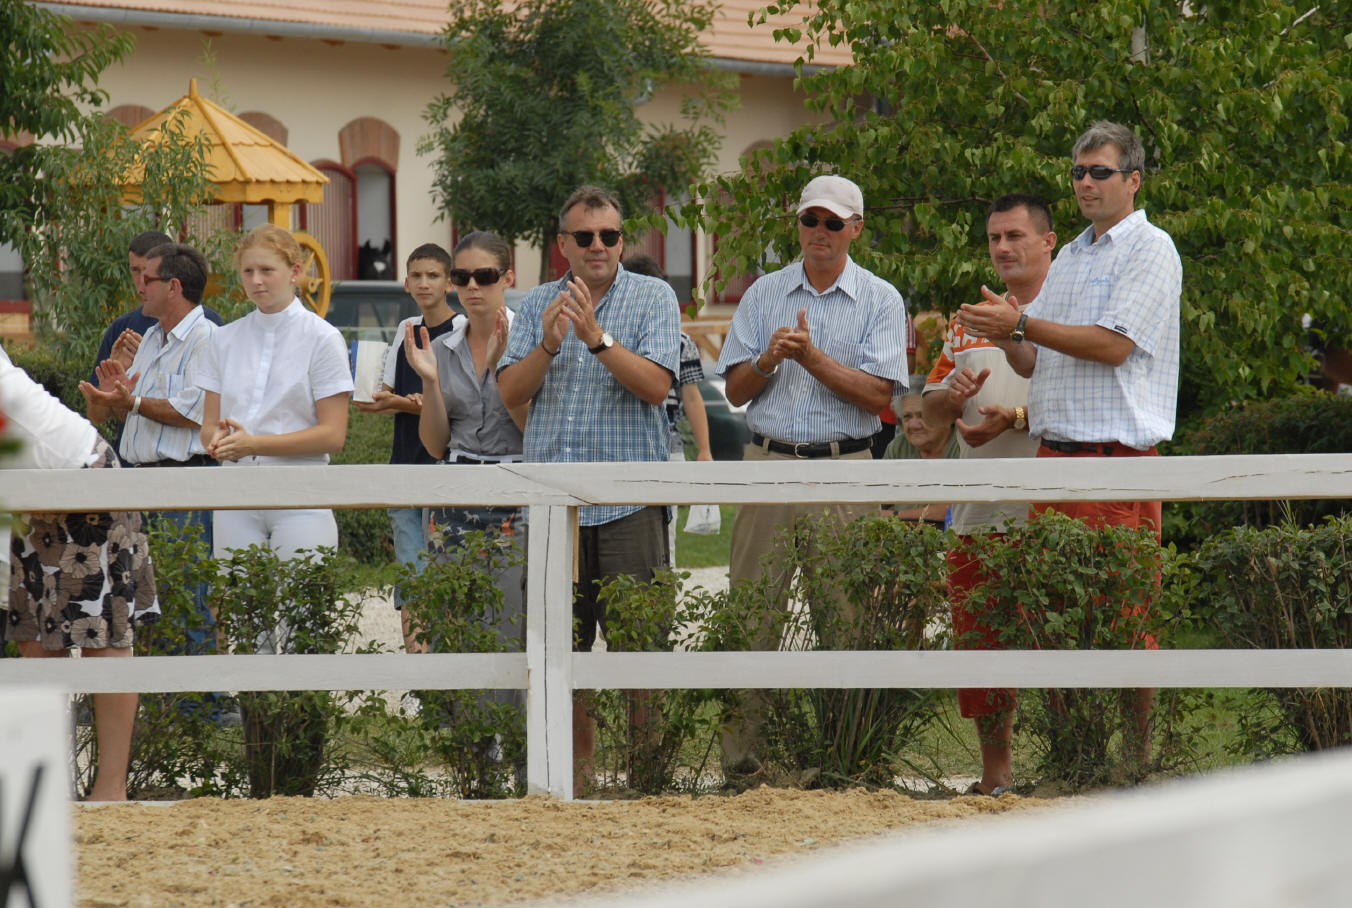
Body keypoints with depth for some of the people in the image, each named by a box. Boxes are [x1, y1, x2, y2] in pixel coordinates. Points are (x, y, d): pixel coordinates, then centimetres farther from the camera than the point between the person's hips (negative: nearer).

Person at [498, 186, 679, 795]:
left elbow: (656, 384, -11)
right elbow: (510, 393, 4)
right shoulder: (537, 306, 13)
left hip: (629, 503, -4)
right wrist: (547, 346, -12)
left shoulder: (652, 298, 3)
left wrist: (598, 338, -20)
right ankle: (576, 773, 14)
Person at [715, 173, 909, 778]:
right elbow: (736, 390, 10)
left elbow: (878, 394, -5)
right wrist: (769, 358, -9)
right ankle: (739, 747, 1)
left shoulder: (879, 300, 6)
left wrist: (811, 356, -12)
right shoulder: (763, 295, 14)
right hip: (768, 462, 2)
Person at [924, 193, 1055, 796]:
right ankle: (995, 769, 15)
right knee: (978, 639, 7)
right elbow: (930, 411, 23)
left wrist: (1016, 418, -21)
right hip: (978, 513, 6)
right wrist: (950, 396, 0)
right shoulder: (969, 323, 22)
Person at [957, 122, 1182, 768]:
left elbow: (1113, 345, -15)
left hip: (1118, 458, -8)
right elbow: (1038, 364, 21)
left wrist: (1022, 323, -15)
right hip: (1055, 456, 8)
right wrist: (1006, 338, -1)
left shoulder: (1150, 250, -3)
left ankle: (1136, 761, -4)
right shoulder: (1068, 259, 21)